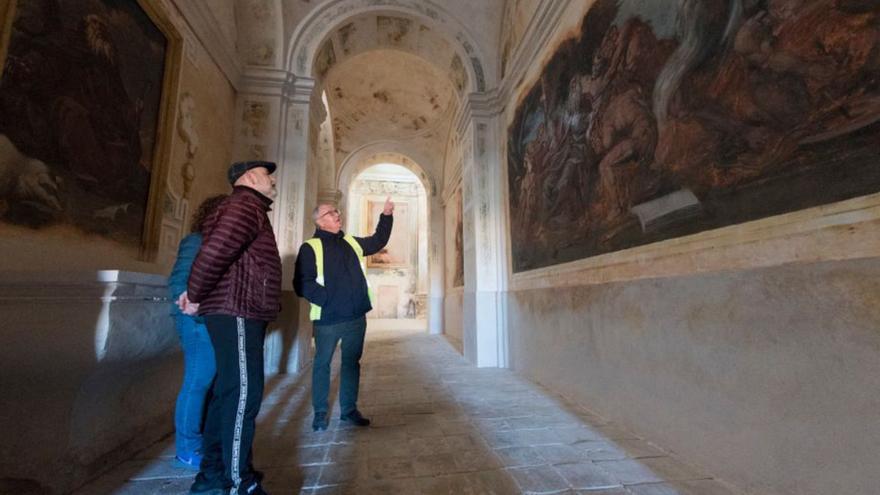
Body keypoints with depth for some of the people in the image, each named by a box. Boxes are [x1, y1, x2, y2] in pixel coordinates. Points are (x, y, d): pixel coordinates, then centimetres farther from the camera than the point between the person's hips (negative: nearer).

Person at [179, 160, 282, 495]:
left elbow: (216, 254, 24)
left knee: (227, 392, 15)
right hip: (237, 313, -11)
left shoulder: (248, 208, 23)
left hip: (240, 314, 11)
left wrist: (197, 293, 12)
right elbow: (215, 251, -23)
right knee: (242, 394, -6)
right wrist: (196, 297, -11)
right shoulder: (246, 204, -10)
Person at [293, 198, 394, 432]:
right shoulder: (310, 247, -6)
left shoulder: (352, 243, 13)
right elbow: (301, 283, -12)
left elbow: (378, 241, 25)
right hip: (327, 319, -5)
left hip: (356, 317, 5)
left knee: (352, 363, 14)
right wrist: (327, 298, -22)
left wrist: (386, 216, 18)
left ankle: (349, 409, 28)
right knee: (322, 364, 9)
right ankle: (320, 412, 26)